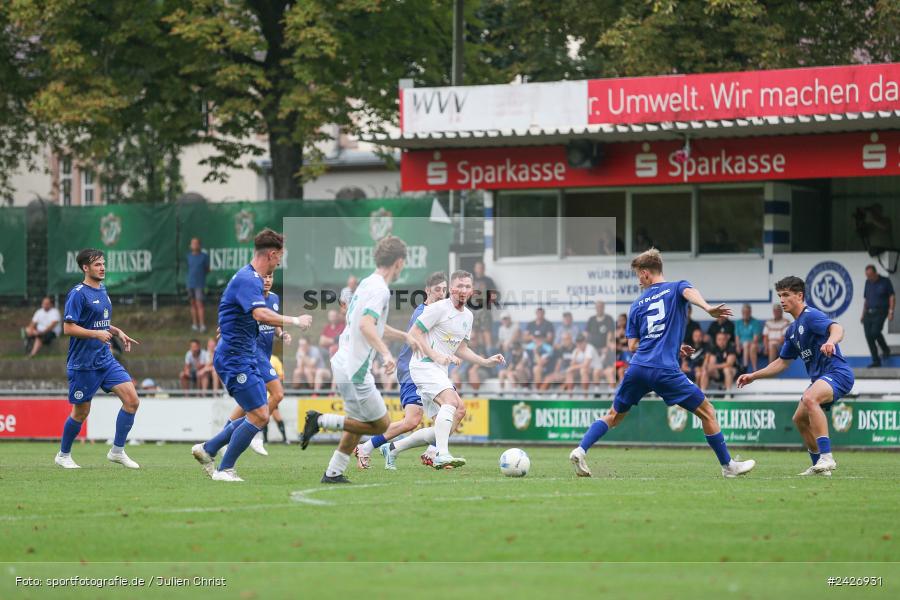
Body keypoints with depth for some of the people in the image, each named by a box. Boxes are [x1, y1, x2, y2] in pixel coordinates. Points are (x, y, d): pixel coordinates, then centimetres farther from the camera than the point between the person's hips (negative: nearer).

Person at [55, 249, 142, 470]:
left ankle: (117, 451, 3)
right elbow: (68, 328, -17)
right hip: (83, 364, -7)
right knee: (81, 412, 3)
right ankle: (63, 455, 24)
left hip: (106, 359, 7)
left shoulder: (102, 290, 13)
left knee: (132, 400, -6)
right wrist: (97, 333, -24)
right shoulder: (78, 294, -13)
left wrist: (117, 332, 11)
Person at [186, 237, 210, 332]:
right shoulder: (189, 256, 9)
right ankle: (194, 324, 14)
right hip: (190, 283, 5)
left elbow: (207, 270, 5)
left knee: (199, 304, -11)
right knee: (193, 304, 8)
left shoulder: (204, 256, -4)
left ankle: (202, 325, -11)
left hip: (200, 284, -5)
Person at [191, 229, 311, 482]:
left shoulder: (251, 278, 15)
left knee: (259, 415, 12)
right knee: (259, 416, -11)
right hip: (235, 358, -11)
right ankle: (224, 470, -3)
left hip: (245, 357, 11)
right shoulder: (247, 279, -19)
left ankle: (207, 449, 19)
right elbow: (261, 314, -34)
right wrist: (295, 321, -26)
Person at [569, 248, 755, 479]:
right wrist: (707, 308, -37)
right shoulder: (676, 288, 9)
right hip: (665, 369, -4)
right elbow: (690, 292, -17)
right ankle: (728, 466, 7)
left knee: (614, 416, 19)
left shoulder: (637, 304, 18)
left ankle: (581, 450, 0)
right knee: (707, 412, 7)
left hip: (638, 367, 4)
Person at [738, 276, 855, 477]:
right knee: (800, 419, 14)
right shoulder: (792, 330, 19)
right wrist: (753, 376, 22)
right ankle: (819, 466, 25)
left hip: (837, 372, -11)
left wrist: (831, 341, -53)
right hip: (820, 378, 11)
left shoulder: (811, 315, -11)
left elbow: (837, 328, -30)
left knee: (809, 399, -35)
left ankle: (826, 457, -39)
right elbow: (782, 362, 27)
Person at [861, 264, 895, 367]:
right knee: (869, 336, -5)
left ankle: (885, 349, 1)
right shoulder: (868, 283, 13)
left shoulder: (885, 281, -2)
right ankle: (876, 361, 2)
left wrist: (891, 312, -11)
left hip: (880, 312, -5)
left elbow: (892, 297, -2)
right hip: (869, 313, 5)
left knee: (875, 332, -25)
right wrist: (863, 315, 16)